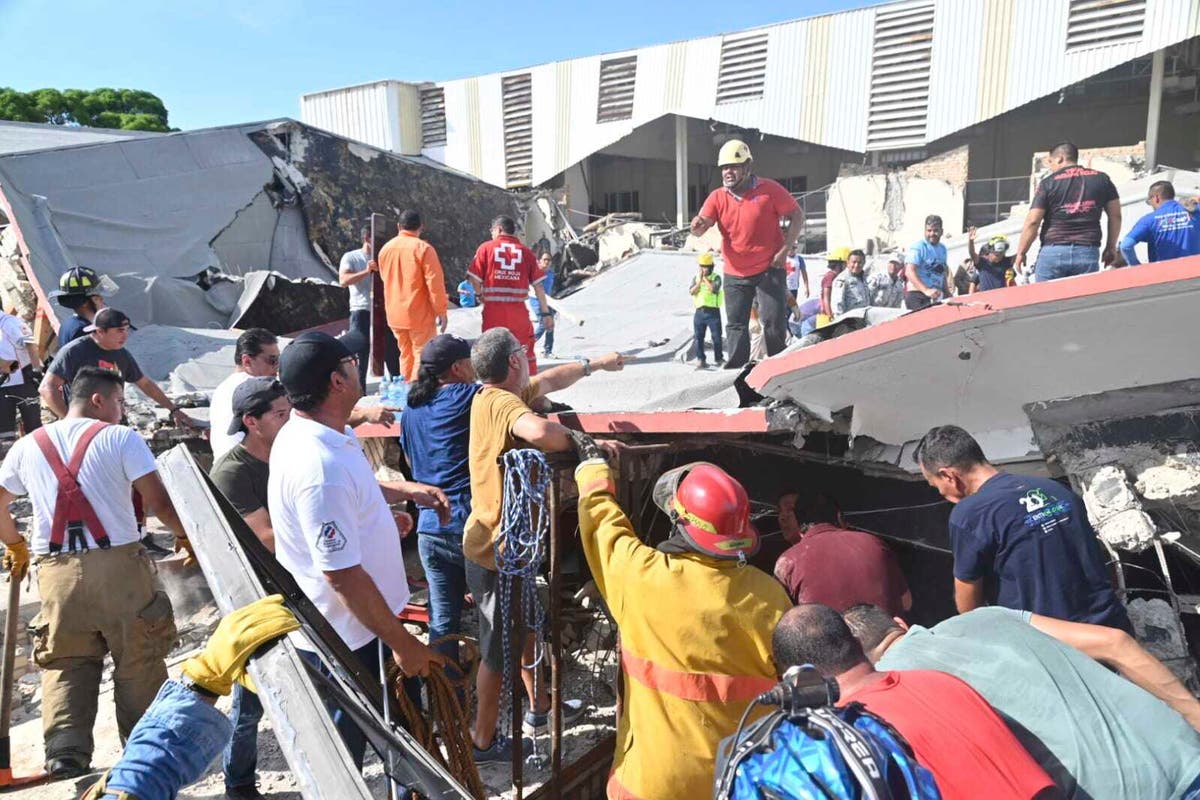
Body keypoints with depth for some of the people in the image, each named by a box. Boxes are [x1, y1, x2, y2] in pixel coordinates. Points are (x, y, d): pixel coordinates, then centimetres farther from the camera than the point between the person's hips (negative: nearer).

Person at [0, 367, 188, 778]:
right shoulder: (121, 438, -2)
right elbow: (160, 501, -8)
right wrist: (187, 536, 6)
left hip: (56, 572, 4)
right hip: (119, 564, -3)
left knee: (65, 665, 13)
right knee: (138, 662, 8)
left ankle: (65, 753, 2)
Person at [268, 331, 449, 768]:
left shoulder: (308, 433, 0)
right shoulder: (319, 467, -33)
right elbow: (343, 575, -30)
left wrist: (406, 490, 8)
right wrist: (401, 643, -21)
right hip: (345, 640, -9)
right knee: (343, 750, 13)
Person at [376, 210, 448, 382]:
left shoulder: (385, 249, 7)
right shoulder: (423, 248, -11)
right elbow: (435, 282, -14)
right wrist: (441, 311, -9)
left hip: (395, 315, 6)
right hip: (420, 315, -6)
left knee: (405, 355, 16)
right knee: (422, 355, 0)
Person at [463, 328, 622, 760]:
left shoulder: (496, 395, 3)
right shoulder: (501, 402, -27)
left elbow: (550, 381, 21)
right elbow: (539, 430, -49)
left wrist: (596, 363, 31)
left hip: (506, 541, 10)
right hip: (495, 551, -10)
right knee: (498, 647, 8)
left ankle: (539, 706, 46)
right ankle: (483, 741, 27)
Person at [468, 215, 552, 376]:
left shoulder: (486, 248, 3)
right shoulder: (526, 252, 6)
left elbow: (474, 279, -3)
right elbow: (538, 286, 1)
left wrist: (481, 296, 16)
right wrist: (546, 313, 4)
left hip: (493, 310, -1)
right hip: (518, 311, 1)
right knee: (526, 353, 11)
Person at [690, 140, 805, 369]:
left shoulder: (768, 189, -8)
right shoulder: (717, 197, 1)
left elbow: (797, 215, -4)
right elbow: (701, 226, -8)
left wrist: (784, 250, -10)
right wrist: (697, 227, -33)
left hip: (769, 270, -3)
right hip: (735, 274, 3)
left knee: (774, 323, -1)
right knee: (736, 326, 5)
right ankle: (737, 369, 15)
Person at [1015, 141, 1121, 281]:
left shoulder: (1048, 183, 3)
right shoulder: (1101, 179, 14)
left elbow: (1032, 222, -3)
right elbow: (1115, 215, 14)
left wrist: (1021, 252, 4)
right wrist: (1111, 247, 23)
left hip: (1053, 251, -2)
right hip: (1088, 251, 3)